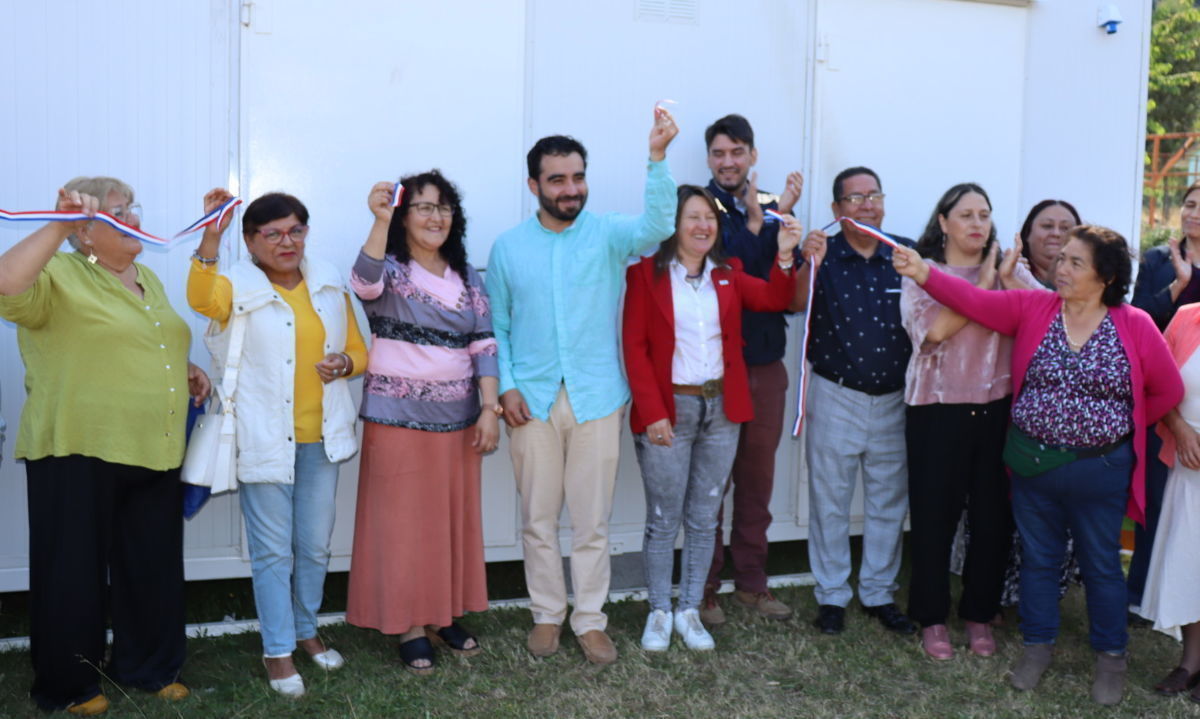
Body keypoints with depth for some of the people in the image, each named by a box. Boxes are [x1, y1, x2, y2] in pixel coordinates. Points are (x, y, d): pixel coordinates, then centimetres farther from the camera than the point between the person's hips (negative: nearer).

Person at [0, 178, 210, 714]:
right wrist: (59, 224, -31)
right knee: (76, 571, 6)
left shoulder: (147, 278, 15)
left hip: (153, 451, 7)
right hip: (80, 454, -7)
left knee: (152, 566, 15)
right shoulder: (58, 277, -9)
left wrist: (185, 369, 11)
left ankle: (146, 665, 32)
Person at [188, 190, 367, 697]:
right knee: (273, 550, 3)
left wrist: (344, 363, -9)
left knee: (315, 545, 15)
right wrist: (210, 237, -42)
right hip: (265, 440, -4)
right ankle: (278, 651, 16)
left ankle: (305, 629, 35)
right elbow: (201, 298, -28)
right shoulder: (238, 288, -4)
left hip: (320, 438, 4)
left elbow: (359, 351, 14)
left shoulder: (329, 285, 8)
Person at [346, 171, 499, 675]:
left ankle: (444, 615, 28)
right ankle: (410, 626, 16)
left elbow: (483, 345, 5)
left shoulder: (467, 277, 8)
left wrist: (490, 408, -4)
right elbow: (364, 284, -29)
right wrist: (380, 220, -41)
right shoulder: (389, 269, -5)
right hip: (398, 418, -4)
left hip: (458, 419, 5)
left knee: (453, 518, 12)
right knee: (404, 521, 3)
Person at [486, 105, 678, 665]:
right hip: (532, 401, 1)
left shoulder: (608, 233, -1)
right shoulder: (508, 247, 4)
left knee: (593, 519, 8)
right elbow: (497, 325, 6)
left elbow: (656, 227, -23)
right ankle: (547, 614, 28)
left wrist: (657, 157, -35)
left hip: (596, 398, -1)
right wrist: (506, 385, -6)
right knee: (538, 518, 10)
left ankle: (590, 619, 23)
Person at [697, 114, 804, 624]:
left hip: (766, 364, 5)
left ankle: (750, 581, 26)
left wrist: (783, 217, -11)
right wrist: (755, 220, -19)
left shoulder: (772, 205, 9)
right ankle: (705, 589, 15)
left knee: (758, 476, 13)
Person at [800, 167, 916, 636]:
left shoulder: (907, 253, 1)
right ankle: (831, 595, 21)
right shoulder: (823, 254, -5)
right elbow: (796, 304, -20)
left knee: (889, 501, 12)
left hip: (893, 398, 3)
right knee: (830, 500, 6)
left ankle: (879, 593, 28)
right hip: (836, 397, -2)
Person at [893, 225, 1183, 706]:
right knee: (1037, 558, 15)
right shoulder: (1032, 308, -4)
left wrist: (1122, 427, 3)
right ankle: (1038, 645, 33)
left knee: (1101, 564, 13)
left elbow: (1167, 391, 2)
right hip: (1033, 464, 2)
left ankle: (1111, 656, 32)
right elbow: (975, 300, -16)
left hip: (1100, 471, -1)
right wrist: (924, 274, -29)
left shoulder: (1135, 326, -7)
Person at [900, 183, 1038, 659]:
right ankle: (932, 617, 21)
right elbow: (935, 329, -17)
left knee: (993, 515, 8)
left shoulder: (1011, 270, 8)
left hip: (998, 407, 2)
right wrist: (982, 284, -11)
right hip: (938, 409, -2)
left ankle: (979, 614, 27)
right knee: (934, 513, 5)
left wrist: (1008, 279, -13)